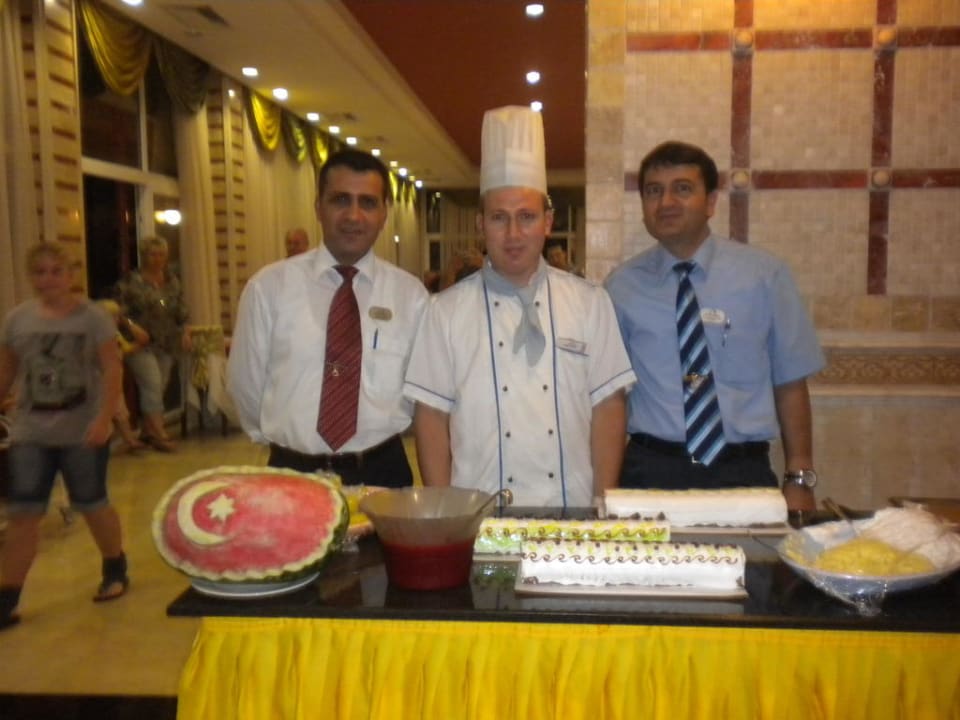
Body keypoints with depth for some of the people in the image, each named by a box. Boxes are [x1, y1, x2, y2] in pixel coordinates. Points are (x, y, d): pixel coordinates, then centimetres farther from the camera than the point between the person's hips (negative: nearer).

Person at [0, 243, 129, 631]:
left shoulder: (92, 316, -6)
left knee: (93, 506, 10)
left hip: (82, 433, -3)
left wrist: (104, 418, -18)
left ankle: (115, 571, 33)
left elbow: (112, 369, -9)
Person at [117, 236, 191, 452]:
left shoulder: (172, 281, 11)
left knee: (159, 388, 8)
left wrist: (185, 332, 4)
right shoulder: (133, 281, -4)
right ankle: (160, 434, -15)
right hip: (141, 344, -5)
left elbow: (181, 311, 15)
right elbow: (123, 311, -7)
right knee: (152, 385, -15)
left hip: (167, 345, 5)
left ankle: (147, 430, 21)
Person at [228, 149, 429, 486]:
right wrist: (286, 437, 10)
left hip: (381, 473, 1)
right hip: (293, 474, 0)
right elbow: (246, 382, 3)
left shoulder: (411, 294, -4)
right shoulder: (268, 287, -6)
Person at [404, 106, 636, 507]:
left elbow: (608, 406, 1)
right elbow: (432, 414, -1)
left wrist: (604, 505, -4)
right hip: (479, 515, -1)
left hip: (571, 510, 1)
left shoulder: (589, 303, 2)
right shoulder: (447, 310, -1)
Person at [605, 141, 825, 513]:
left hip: (744, 472, 1)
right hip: (650, 471, 0)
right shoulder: (622, 286, 2)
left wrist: (799, 480, -1)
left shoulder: (764, 274, 2)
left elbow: (790, 383, 3)